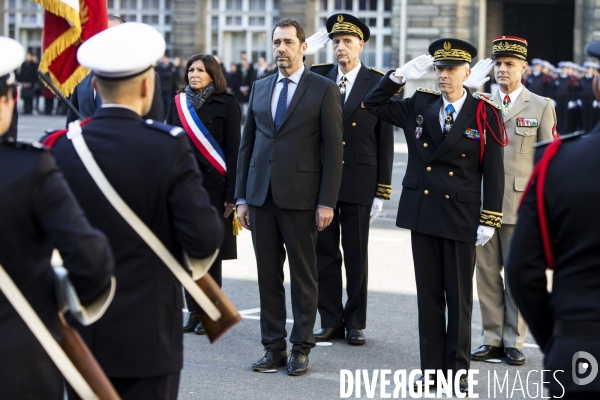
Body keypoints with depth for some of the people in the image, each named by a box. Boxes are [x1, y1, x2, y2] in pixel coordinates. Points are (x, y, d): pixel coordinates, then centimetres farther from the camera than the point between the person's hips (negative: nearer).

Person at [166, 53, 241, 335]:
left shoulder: (226, 105, -2)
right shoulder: (178, 104, 10)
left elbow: (233, 150, -5)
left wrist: (231, 194, -11)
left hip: (213, 185, -4)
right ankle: (194, 311, 12)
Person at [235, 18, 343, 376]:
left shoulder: (324, 89, -2)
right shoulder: (260, 88, 13)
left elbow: (333, 149, -5)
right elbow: (247, 145, 14)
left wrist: (327, 202, -10)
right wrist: (241, 198, 9)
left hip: (300, 196, -4)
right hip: (261, 195, 4)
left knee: (303, 275, 3)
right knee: (268, 273, 7)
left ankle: (301, 347, 11)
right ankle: (274, 346, 14)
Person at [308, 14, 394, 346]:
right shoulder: (317, 78, 5)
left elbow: (385, 141, -1)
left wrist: (382, 192, -4)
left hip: (359, 183, -2)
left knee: (356, 256, 6)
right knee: (324, 254, 6)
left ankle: (355, 322, 15)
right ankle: (331, 321, 15)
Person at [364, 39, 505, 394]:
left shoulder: (485, 114, -5)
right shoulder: (419, 106, 6)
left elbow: (493, 171, -6)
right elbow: (374, 103, 12)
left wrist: (489, 220, -9)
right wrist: (401, 75, -3)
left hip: (461, 217, -3)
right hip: (423, 211, 4)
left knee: (459, 296, 4)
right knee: (428, 294, 9)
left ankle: (458, 369, 12)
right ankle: (432, 366, 16)